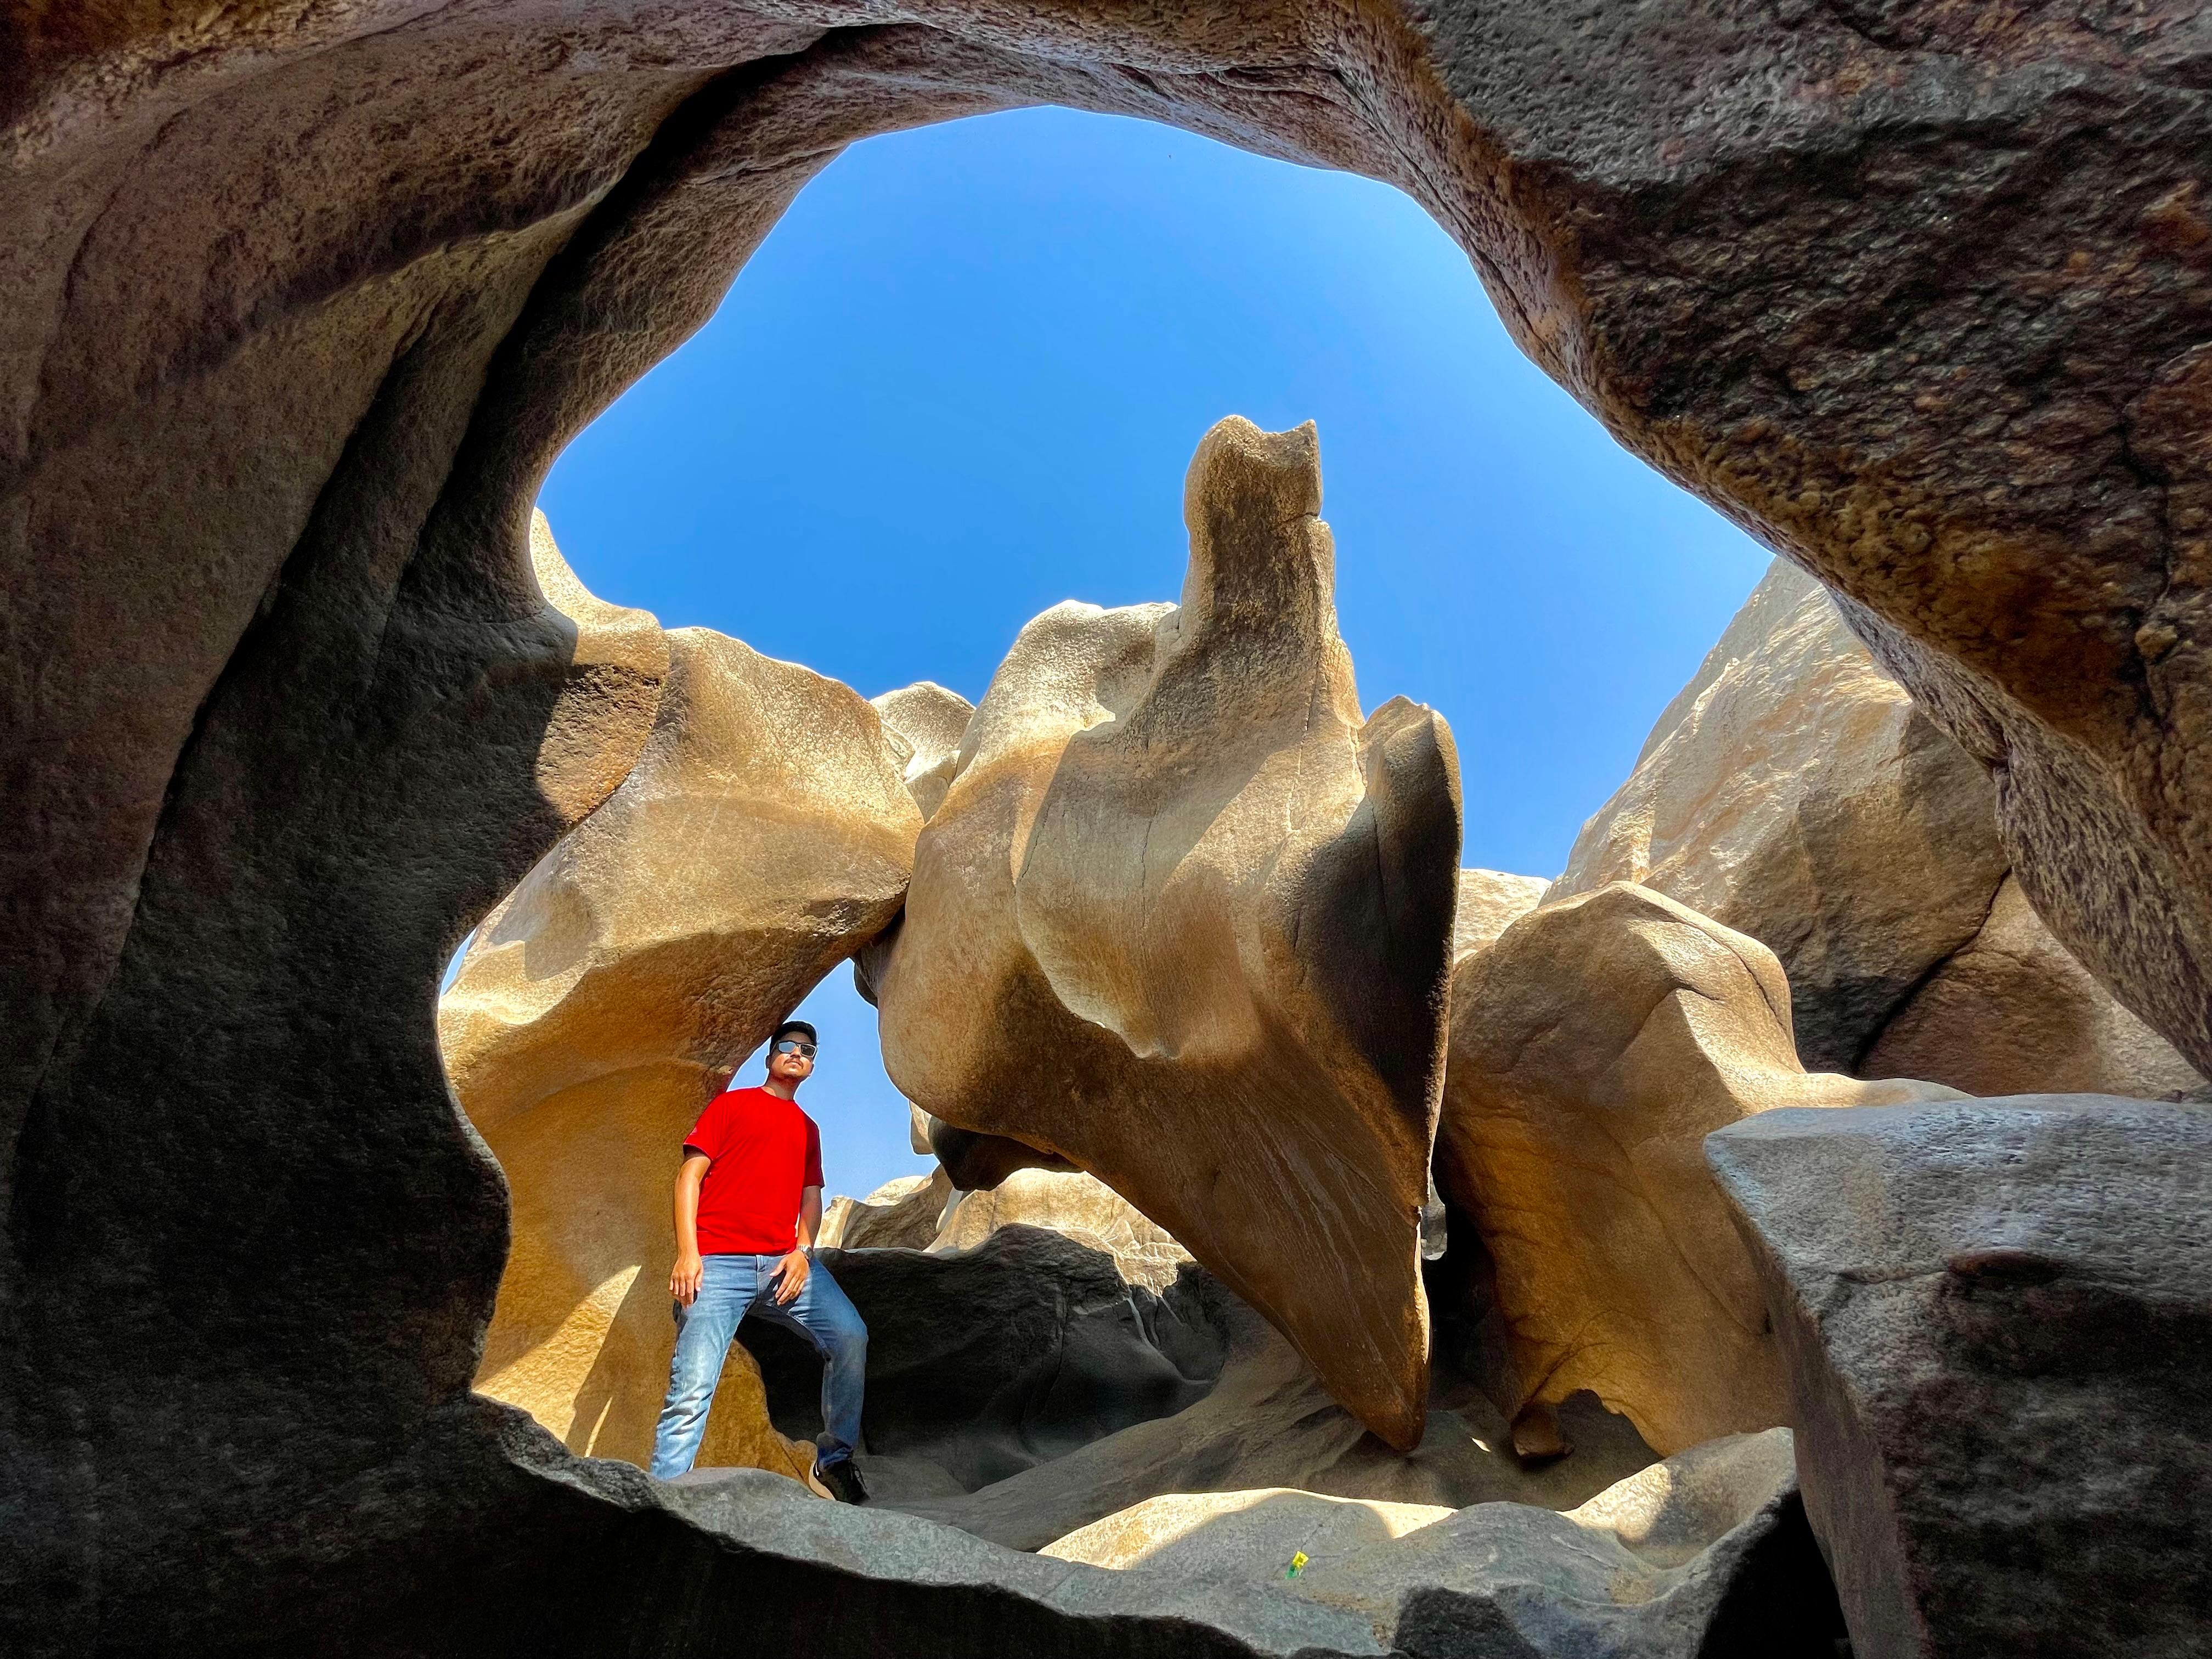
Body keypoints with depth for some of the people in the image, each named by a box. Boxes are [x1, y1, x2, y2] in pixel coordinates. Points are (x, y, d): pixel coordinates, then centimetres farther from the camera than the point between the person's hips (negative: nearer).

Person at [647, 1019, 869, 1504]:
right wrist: (687, 1253, -8)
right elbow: (690, 1176, 4)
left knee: (850, 1336, -15)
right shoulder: (730, 1104, 12)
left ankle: (834, 1458, 2)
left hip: (784, 1261, 4)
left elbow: (811, 1197, 20)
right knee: (693, 1388, -13)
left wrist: (802, 1252, 0)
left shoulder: (808, 1128, 25)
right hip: (718, 1263, -3)